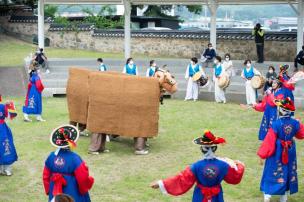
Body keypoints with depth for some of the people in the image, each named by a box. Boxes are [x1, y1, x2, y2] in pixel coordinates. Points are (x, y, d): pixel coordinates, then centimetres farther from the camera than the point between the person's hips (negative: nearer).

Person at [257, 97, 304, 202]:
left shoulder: (276, 124, -23)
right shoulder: (295, 123, -9)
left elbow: (269, 141, -18)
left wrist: (262, 154, -8)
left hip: (277, 153, -4)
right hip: (290, 152, 4)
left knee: (272, 174, 10)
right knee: (287, 173, 17)